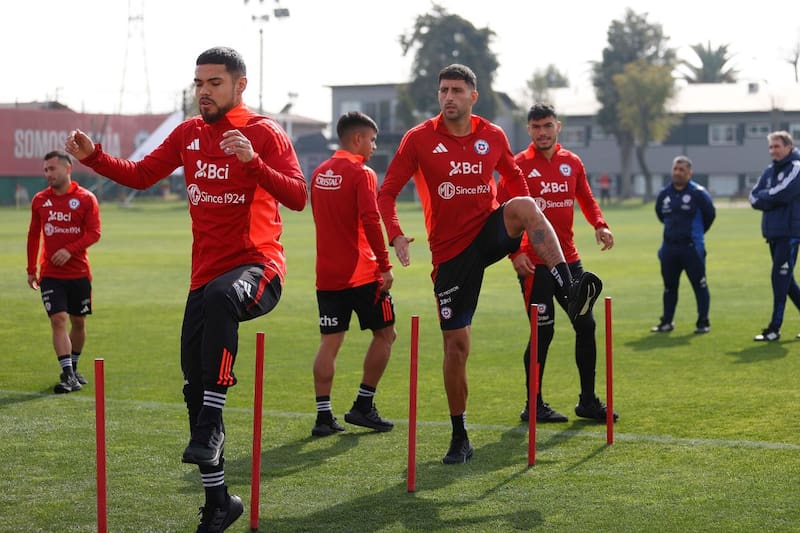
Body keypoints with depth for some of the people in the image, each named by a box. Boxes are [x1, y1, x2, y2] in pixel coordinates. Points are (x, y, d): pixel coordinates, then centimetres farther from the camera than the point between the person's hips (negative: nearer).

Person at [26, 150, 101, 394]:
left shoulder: (86, 199, -3)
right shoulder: (40, 200, 5)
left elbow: (94, 233, -8)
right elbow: (33, 235, 13)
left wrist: (70, 250, -22)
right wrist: (31, 270, 12)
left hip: (79, 272, 0)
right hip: (50, 273, 1)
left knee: (78, 322, 9)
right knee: (58, 320, -12)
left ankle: (73, 368, 29)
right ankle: (67, 374, -13)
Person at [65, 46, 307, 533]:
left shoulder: (265, 132, -4)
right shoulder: (188, 134, 13)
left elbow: (298, 197, -15)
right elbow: (140, 175, 20)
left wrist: (252, 160, -28)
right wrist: (92, 156, 5)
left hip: (258, 267, -6)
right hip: (206, 272, 6)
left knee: (220, 297, -41)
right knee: (195, 387, 5)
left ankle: (210, 428, -38)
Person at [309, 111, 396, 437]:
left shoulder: (319, 174, 11)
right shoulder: (362, 174, -10)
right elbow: (370, 222, -19)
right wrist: (385, 266, -14)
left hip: (327, 273, 6)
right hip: (362, 274, -6)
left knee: (330, 342, 7)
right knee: (385, 334, 9)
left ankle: (324, 415, 3)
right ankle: (363, 406, 8)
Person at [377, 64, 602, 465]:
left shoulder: (493, 136, 3)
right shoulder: (419, 139, -5)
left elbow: (514, 179, 20)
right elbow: (387, 193, -4)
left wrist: (522, 231, 8)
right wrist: (395, 236, -22)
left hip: (491, 232, 1)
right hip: (450, 250, -1)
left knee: (523, 205, -32)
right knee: (456, 345, 0)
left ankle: (570, 292, -43)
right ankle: (459, 439, 14)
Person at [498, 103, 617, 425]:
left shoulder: (572, 162, 9)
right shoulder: (518, 166, -5)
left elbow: (586, 199, 18)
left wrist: (599, 226, -2)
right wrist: (514, 253, -17)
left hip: (569, 259, 6)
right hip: (533, 263, -5)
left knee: (586, 325, 7)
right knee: (542, 332, -4)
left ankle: (588, 401, 19)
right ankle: (533, 406, 9)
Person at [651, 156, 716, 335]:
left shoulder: (698, 193, -8)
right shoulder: (663, 194, 7)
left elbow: (710, 214, 0)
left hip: (692, 248, -5)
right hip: (669, 247, 5)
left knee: (699, 285, -1)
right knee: (669, 286, 12)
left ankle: (703, 322, 7)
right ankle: (666, 322, 21)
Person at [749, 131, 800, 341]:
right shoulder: (770, 171, 15)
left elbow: (781, 193, -20)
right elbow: (754, 198, 8)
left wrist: (763, 197, -2)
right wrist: (771, 198, -10)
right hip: (773, 232, 8)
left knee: (781, 278, -9)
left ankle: (775, 328, -8)